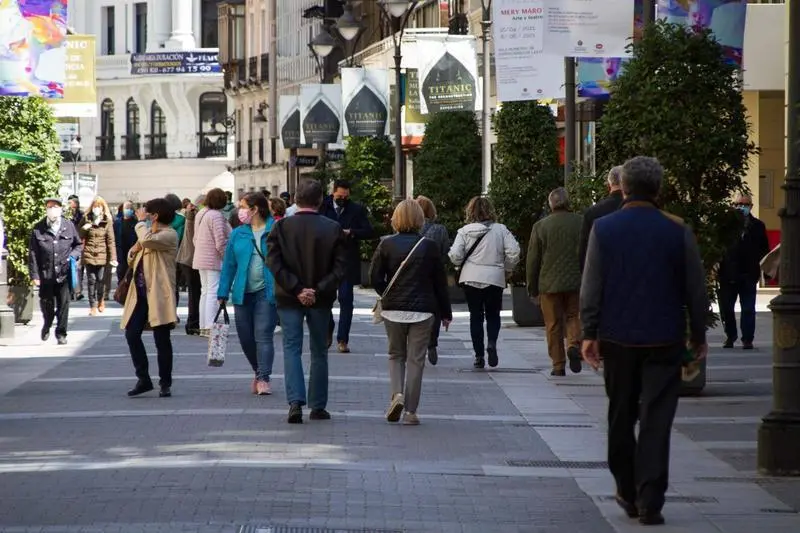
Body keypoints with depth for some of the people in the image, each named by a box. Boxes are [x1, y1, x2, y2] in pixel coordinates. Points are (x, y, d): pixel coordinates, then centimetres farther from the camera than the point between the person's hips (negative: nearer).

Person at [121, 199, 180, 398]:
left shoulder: (169, 235, -7)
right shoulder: (149, 234, 21)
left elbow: (147, 240, -26)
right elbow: (131, 260, 24)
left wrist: (141, 222, -8)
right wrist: (135, 249, 2)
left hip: (158, 294, -8)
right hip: (140, 293, 8)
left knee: (161, 340, -1)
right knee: (131, 334, -1)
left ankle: (165, 383, 8)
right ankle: (143, 379, 9)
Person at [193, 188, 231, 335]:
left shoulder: (200, 214, 11)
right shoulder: (216, 216, -17)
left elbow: (195, 238, 17)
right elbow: (220, 242, -19)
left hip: (200, 259, 9)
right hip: (214, 260, -9)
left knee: (205, 291, 14)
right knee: (213, 292, -8)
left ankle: (203, 326, 16)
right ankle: (210, 327, -12)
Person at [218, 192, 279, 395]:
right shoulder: (238, 234, 9)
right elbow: (229, 264, 10)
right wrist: (223, 293, 7)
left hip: (267, 292, -5)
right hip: (243, 293, 5)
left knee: (263, 335, -11)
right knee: (246, 338, 8)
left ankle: (263, 379, -11)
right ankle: (259, 372, 27)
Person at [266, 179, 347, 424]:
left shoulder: (281, 227, -5)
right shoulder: (333, 229, -5)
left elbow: (274, 264, -12)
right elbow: (339, 268, -10)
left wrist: (296, 290, -13)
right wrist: (318, 291, -11)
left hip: (289, 300, 0)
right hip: (321, 301, 0)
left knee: (292, 349, 3)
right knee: (319, 352, 12)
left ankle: (295, 402, -15)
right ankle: (318, 406, 15)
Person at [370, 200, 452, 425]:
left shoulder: (387, 244, -4)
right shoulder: (431, 246, -3)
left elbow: (375, 276, -5)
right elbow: (440, 282, 2)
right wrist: (445, 312, 11)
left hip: (393, 309, 1)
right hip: (422, 311, -1)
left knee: (396, 355, 17)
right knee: (416, 359, 5)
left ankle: (397, 394, -7)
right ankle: (410, 411, 3)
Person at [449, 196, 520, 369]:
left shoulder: (464, 231, -4)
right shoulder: (500, 230, -3)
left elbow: (455, 256, -10)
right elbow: (514, 252, -9)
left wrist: (462, 265, 12)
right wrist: (506, 268, 9)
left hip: (470, 279, 0)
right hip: (495, 279, 0)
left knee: (476, 317, 9)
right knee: (493, 315, 13)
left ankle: (479, 355, 7)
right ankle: (492, 343, -14)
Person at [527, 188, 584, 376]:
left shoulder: (540, 226, -2)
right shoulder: (581, 223, -1)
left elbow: (532, 261, 1)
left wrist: (533, 290, 9)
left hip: (549, 283, -1)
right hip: (576, 282, 1)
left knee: (553, 325, 6)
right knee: (573, 316, 14)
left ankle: (558, 366, 6)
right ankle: (574, 345, -13)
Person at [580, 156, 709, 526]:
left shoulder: (603, 229, -3)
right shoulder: (677, 231, -4)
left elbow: (591, 287, -3)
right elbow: (696, 289, 1)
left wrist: (590, 333, 2)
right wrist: (698, 336, 10)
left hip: (618, 340, 1)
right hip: (664, 340, -1)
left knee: (621, 417, 15)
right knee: (656, 422, -1)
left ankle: (628, 493, 23)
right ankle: (649, 503, -8)